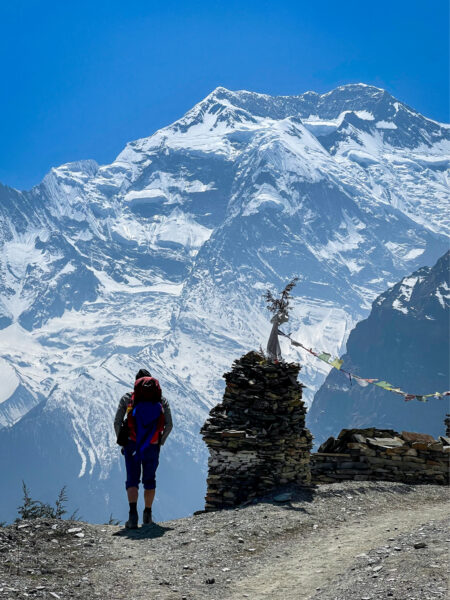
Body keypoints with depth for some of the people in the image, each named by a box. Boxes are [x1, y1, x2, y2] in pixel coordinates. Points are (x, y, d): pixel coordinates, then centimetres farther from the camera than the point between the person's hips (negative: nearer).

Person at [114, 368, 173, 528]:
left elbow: (117, 423, -2)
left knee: (132, 480, 2)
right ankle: (147, 515, 25)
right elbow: (169, 425, -1)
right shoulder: (161, 399, 7)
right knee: (149, 480, 18)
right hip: (152, 447, 1)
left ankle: (133, 514, -19)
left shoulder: (127, 398, 4)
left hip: (132, 445, -1)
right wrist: (160, 442, 11)